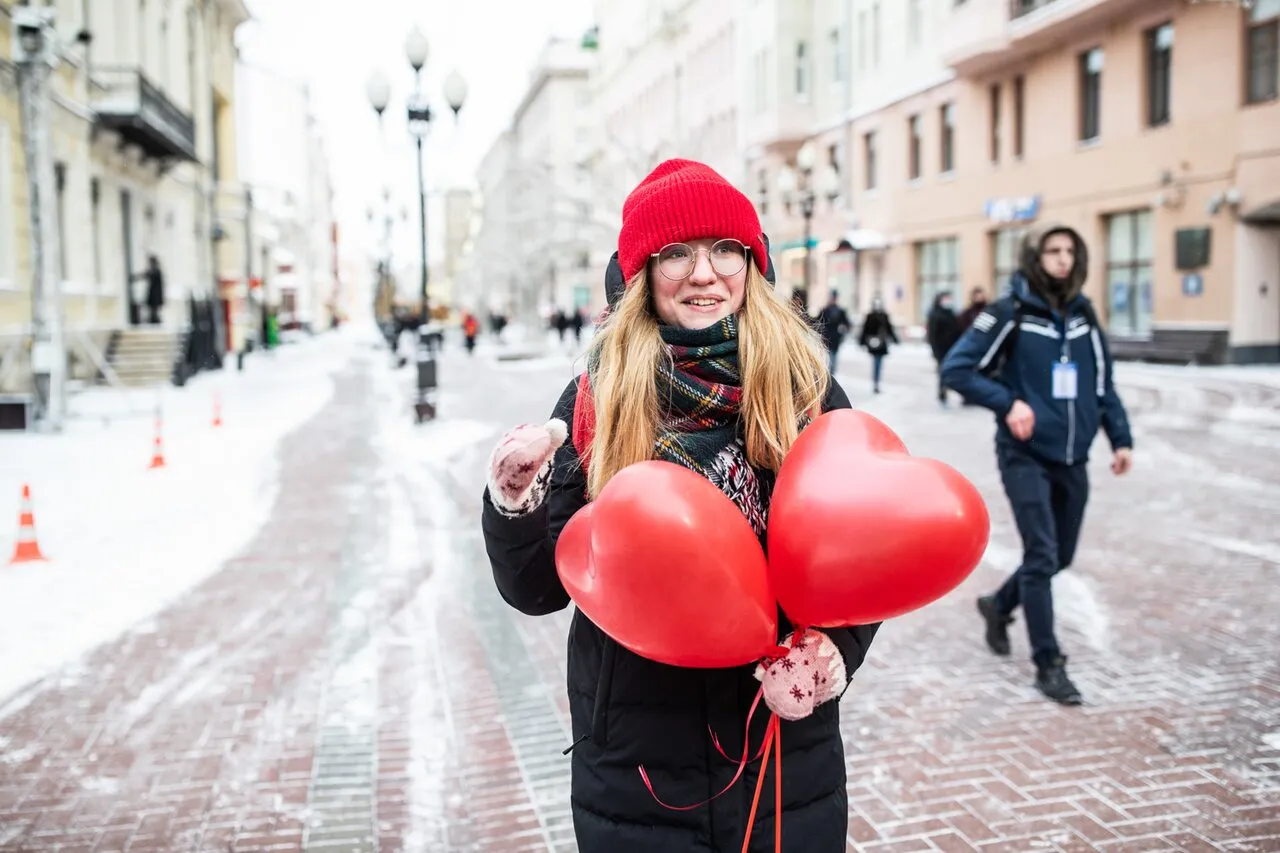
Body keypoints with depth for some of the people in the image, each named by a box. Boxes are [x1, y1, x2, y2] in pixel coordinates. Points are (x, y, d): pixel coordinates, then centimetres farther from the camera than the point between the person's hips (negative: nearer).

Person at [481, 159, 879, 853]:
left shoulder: (805, 387, -4)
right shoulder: (598, 401, -5)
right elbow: (539, 590, -3)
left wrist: (833, 647, -15)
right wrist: (515, 507, -22)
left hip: (788, 757, 0)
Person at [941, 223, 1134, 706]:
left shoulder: (1083, 315, 7)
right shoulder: (1012, 313, -9)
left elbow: (1103, 383, 15)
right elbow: (956, 369, -10)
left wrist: (1121, 438, 7)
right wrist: (1007, 403, -18)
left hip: (1072, 460, 6)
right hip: (1026, 456, -6)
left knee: (1061, 557, 14)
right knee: (1041, 557, -8)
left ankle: (999, 606, 39)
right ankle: (1049, 665, 3)